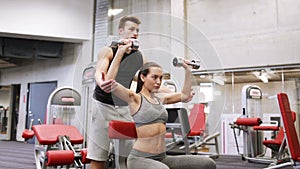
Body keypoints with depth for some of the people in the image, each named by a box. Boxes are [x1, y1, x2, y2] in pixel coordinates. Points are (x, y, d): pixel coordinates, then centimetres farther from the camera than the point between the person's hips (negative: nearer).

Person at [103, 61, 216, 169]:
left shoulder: (160, 98, 13)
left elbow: (185, 95, 21)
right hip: (140, 158, -6)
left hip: (162, 158, 7)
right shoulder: (135, 98, -6)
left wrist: (187, 70, 19)